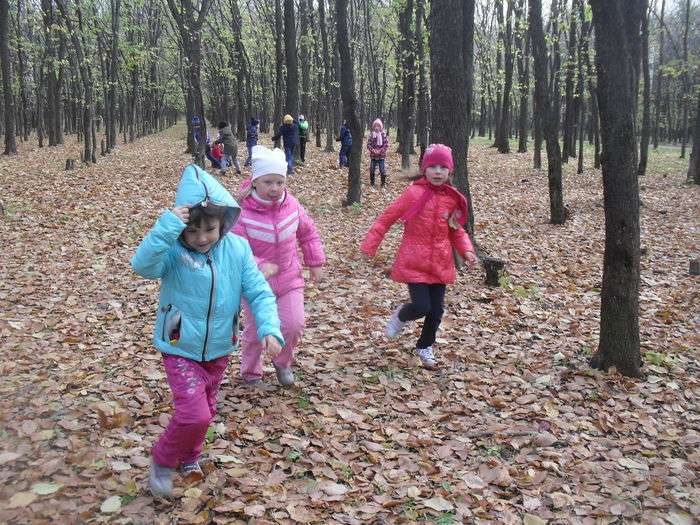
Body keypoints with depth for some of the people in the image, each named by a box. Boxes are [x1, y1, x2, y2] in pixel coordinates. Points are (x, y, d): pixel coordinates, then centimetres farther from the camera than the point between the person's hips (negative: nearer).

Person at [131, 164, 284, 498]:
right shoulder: (172, 250, -20)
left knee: (206, 411, 21)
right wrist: (167, 226, -46)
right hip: (181, 350, -4)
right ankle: (163, 460, 16)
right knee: (194, 413, -14)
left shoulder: (237, 249, -11)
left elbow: (260, 293, -10)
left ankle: (188, 456, 49)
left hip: (218, 350, 4)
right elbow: (142, 265, -40)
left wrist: (269, 328, -25)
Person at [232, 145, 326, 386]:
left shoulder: (291, 205, -8)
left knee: (294, 324, -5)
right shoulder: (242, 211, -22)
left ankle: (282, 361, 27)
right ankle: (250, 371, 38)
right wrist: (259, 267, -38)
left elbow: (308, 233, 9)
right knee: (256, 330, 10)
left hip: (289, 278, 3)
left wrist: (316, 263, 12)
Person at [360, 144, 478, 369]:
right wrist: (369, 245, -9)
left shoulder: (452, 198, 2)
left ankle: (425, 346, 33)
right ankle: (400, 316, 24)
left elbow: (456, 230, 13)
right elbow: (387, 217, -7)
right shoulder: (413, 193, -11)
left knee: (436, 310, 8)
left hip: (440, 264, 4)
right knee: (421, 306, -12)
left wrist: (467, 250, -4)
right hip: (414, 263, -4)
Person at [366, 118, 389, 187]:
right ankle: (372, 182, 20)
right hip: (373, 156, 1)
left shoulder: (383, 135, -2)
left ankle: (383, 183, 9)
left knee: (382, 170, -1)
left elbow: (386, 144, -3)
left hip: (381, 156, -1)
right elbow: (368, 144, 0)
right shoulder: (371, 135, 0)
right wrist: (373, 150, -14)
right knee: (372, 170, 6)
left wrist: (381, 151, -14)